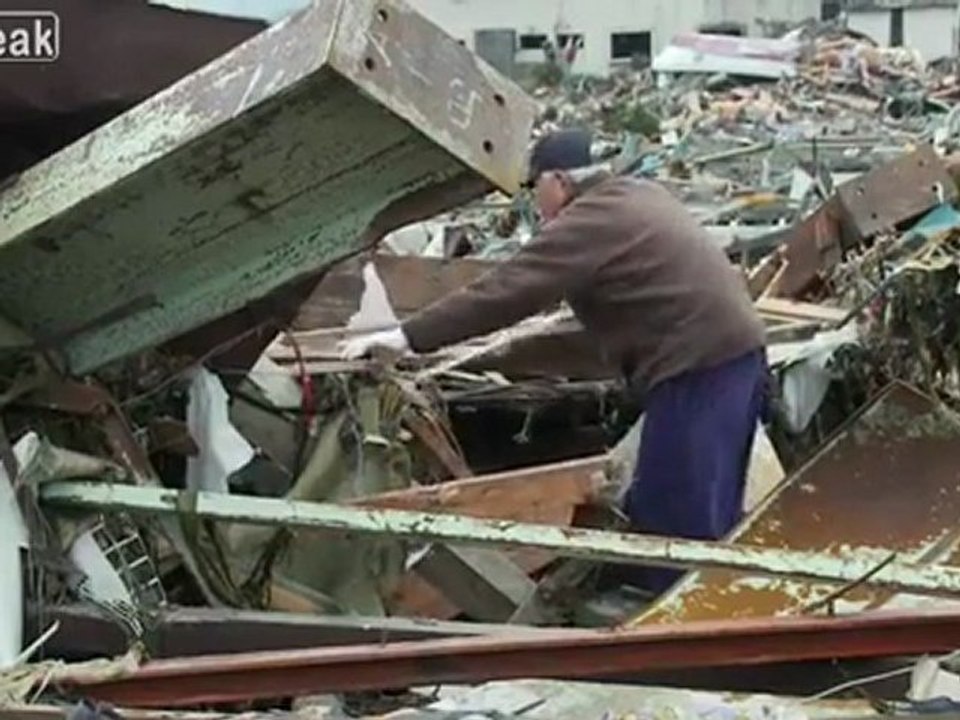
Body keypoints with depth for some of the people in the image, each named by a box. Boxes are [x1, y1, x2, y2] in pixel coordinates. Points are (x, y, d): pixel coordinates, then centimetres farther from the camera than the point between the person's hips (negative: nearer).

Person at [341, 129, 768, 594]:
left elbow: (507, 290, -15)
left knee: (673, 522, -4)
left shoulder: (591, 221, -11)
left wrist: (409, 337, -12)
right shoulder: (636, 197, 19)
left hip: (701, 366, -10)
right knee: (707, 517, 17)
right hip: (734, 351, 10)